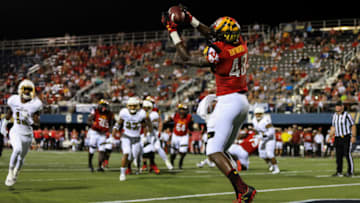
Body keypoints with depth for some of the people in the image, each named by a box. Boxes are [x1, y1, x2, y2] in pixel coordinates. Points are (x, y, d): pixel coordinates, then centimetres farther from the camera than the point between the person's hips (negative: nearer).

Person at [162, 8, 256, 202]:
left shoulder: (219, 51, -16)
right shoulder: (240, 43, 6)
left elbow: (187, 59, -5)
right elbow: (211, 35, 24)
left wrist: (173, 31, 1)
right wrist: (190, 19, 27)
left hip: (228, 101, -9)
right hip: (243, 101, 9)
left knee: (214, 151, -6)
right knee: (221, 149, 15)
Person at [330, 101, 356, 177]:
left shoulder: (347, 115, -7)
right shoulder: (334, 116, 12)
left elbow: (353, 126, -6)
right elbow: (333, 127, 20)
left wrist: (353, 136, -13)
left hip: (346, 137, -6)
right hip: (337, 138, 6)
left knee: (347, 154, -9)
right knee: (338, 155, 5)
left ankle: (350, 171, -3)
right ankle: (339, 172, 12)